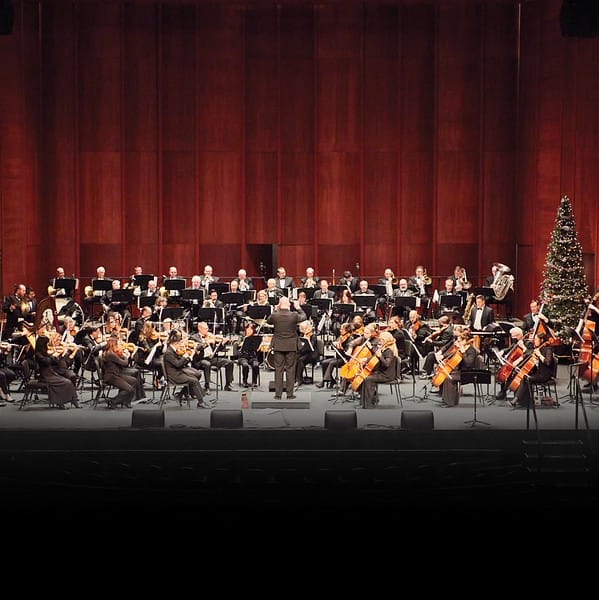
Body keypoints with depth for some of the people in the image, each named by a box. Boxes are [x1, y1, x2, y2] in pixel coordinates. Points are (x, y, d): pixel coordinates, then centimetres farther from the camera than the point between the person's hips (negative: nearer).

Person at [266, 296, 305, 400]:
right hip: (291, 346, -1)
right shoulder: (294, 315, -11)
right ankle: (290, 394, 6)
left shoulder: (275, 316, -10)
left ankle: (278, 394, 6)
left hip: (278, 346, 1)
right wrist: (298, 308, 23)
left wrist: (275, 310, 18)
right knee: (290, 369, 6)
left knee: (278, 370, 6)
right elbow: (303, 317, 10)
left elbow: (268, 321, 12)